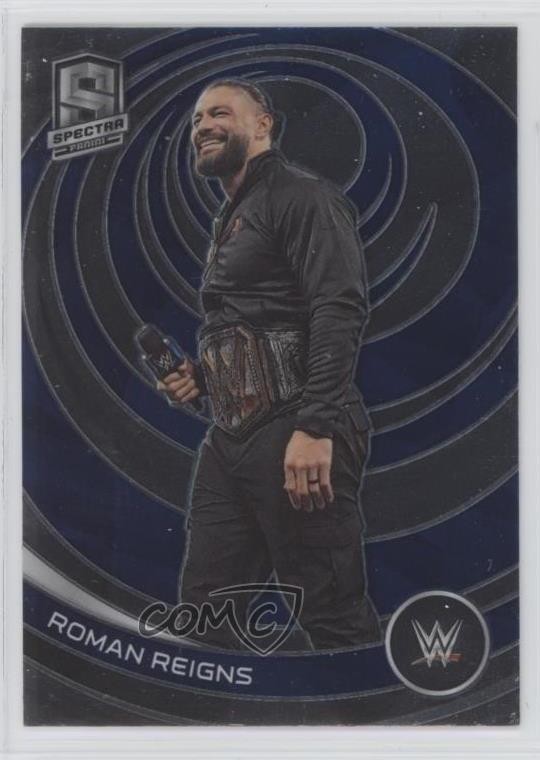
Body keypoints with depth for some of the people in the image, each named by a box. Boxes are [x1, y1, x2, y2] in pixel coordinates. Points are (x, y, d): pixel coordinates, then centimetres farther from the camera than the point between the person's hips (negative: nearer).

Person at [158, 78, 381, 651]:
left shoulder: (301, 197, -5)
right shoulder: (229, 222, 25)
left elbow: (340, 309, -18)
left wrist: (315, 427, -26)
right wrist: (202, 375, 14)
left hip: (297, 435, -9)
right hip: (230, 437, 10)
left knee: (335, 619, -3)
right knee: (205, 607, 12)